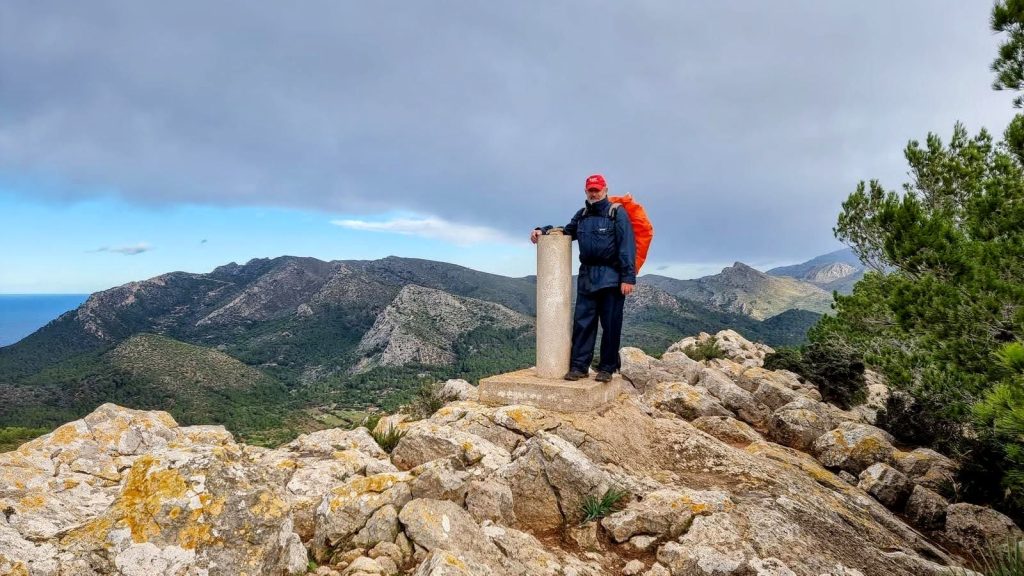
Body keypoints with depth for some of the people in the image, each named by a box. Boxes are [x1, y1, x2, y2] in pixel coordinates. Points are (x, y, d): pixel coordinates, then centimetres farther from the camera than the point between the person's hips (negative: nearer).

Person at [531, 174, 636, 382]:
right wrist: (543, 230, 15)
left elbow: (627, 246, -11)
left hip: (611, 278, -5)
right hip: (586, 277, 5)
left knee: (610, 325, 1)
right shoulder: (582, 215, 15)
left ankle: (607, 368, 9)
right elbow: (566, 231, 32)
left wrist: (628, 277, -18)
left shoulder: (617, 213, -4)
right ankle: (579, 366, 7)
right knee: (582, 322, 2)